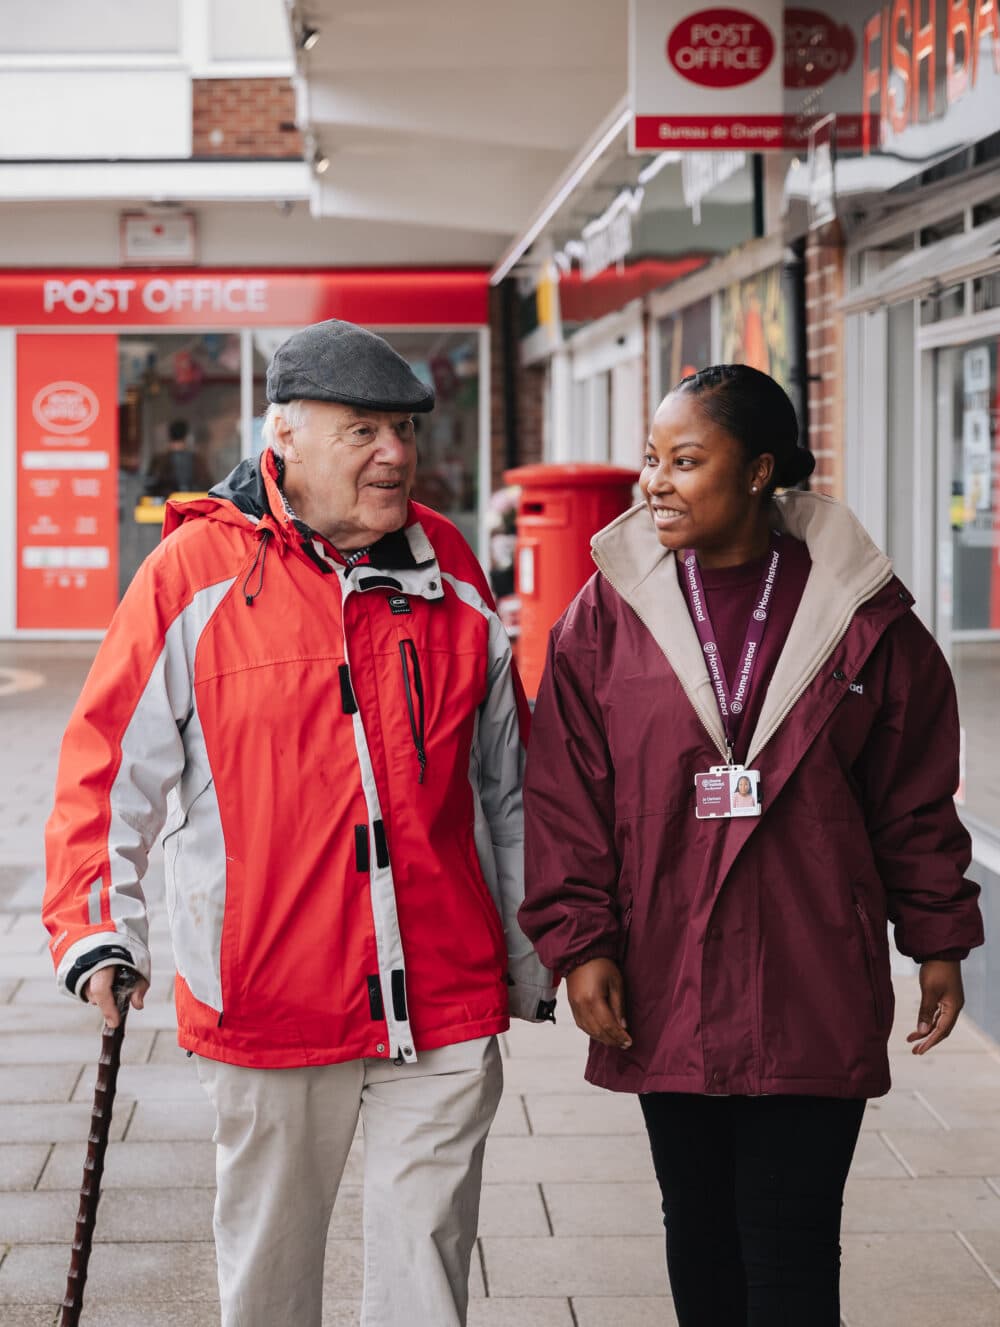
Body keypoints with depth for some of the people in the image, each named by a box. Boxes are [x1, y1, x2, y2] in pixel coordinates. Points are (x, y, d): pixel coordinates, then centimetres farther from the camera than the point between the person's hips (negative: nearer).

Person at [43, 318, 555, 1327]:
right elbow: (109, 764, -2)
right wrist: (95, 929, -13)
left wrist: (530, 962, 17)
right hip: (266, 1005, -2)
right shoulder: (195, 573, -5)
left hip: (446, 1002, 2)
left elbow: (507, 783, 14)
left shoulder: (451, 573, 6)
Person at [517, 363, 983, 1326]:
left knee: (791, 1249, -2)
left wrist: (938, 940, 8)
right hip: (664, 990, 2)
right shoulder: (608, 611, 2)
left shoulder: (862, 612, 0)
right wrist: (580, 941, -5)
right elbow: (565, 795, 2)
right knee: (699, 1228, 15)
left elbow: (915, 797, 7)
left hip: (813, 992, -2)